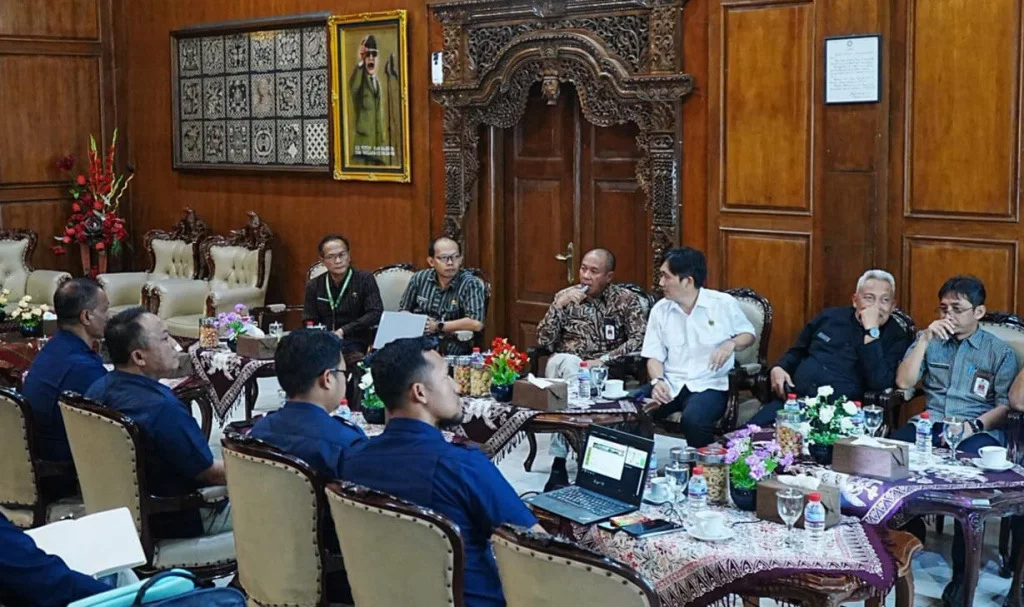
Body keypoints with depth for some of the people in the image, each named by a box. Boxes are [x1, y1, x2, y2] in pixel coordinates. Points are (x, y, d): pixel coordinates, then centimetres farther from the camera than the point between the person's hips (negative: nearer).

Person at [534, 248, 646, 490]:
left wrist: (603, 359, -18)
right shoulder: (566, 296, 10)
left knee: (573, 384, -34)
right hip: (564, 366, 2)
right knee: (567, 362, -34)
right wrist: (559, 305, -10)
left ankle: (559, 459, -26)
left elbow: (640, 340, -7)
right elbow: (543, 341, 3)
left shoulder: (626, 299, 4)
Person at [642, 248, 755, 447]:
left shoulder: (723, 303, 0)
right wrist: (657, 381, -15)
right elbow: (655, 356, 6)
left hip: (709, 385, -3)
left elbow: (749, 335, 10)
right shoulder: (660, 310, 7)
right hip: (670, 384, 3)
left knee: (693, 419, -36)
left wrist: (731, 344, -12)